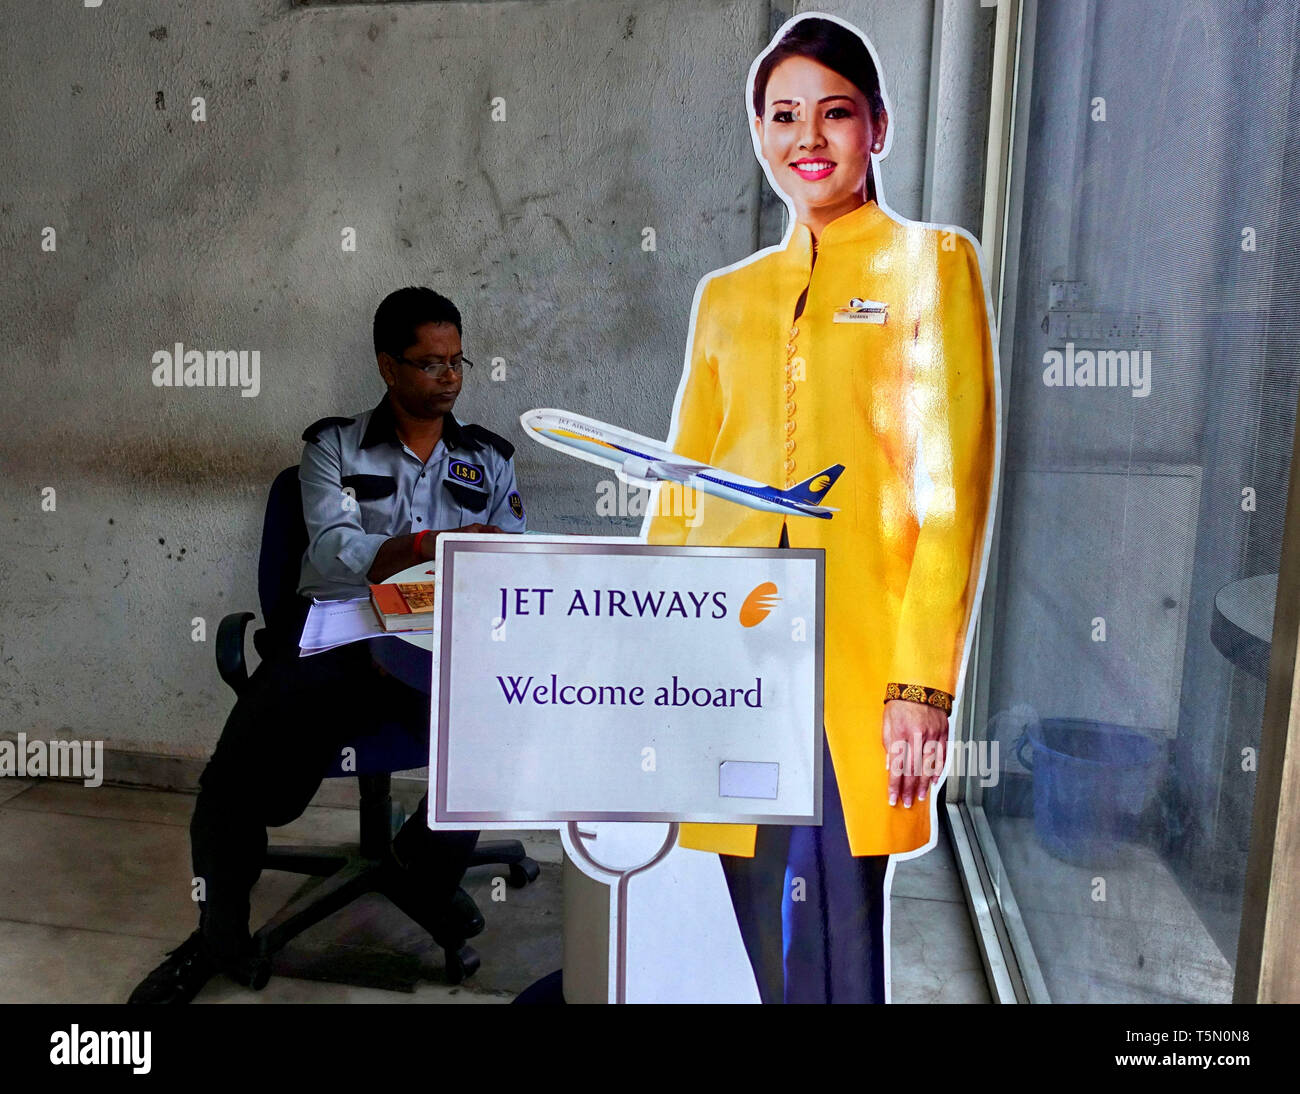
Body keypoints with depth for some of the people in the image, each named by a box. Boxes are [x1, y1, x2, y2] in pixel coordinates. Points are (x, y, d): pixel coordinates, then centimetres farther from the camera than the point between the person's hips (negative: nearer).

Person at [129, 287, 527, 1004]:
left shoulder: (489, 458, 18)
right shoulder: (334, 448, 11)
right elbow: (335, 551, -7)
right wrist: (433, 544, -23)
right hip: (332, 634, -1)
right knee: (237, 781, -21)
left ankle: (430, 871, 4)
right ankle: (220, 933, 10)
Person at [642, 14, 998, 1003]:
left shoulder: (931, 263, 5)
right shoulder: (727, 296, 17)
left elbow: (956, 489, -4)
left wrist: (923, 681, -12)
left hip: (856, 654, -4)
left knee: (835, 949, -3)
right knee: (766, 948, 10)